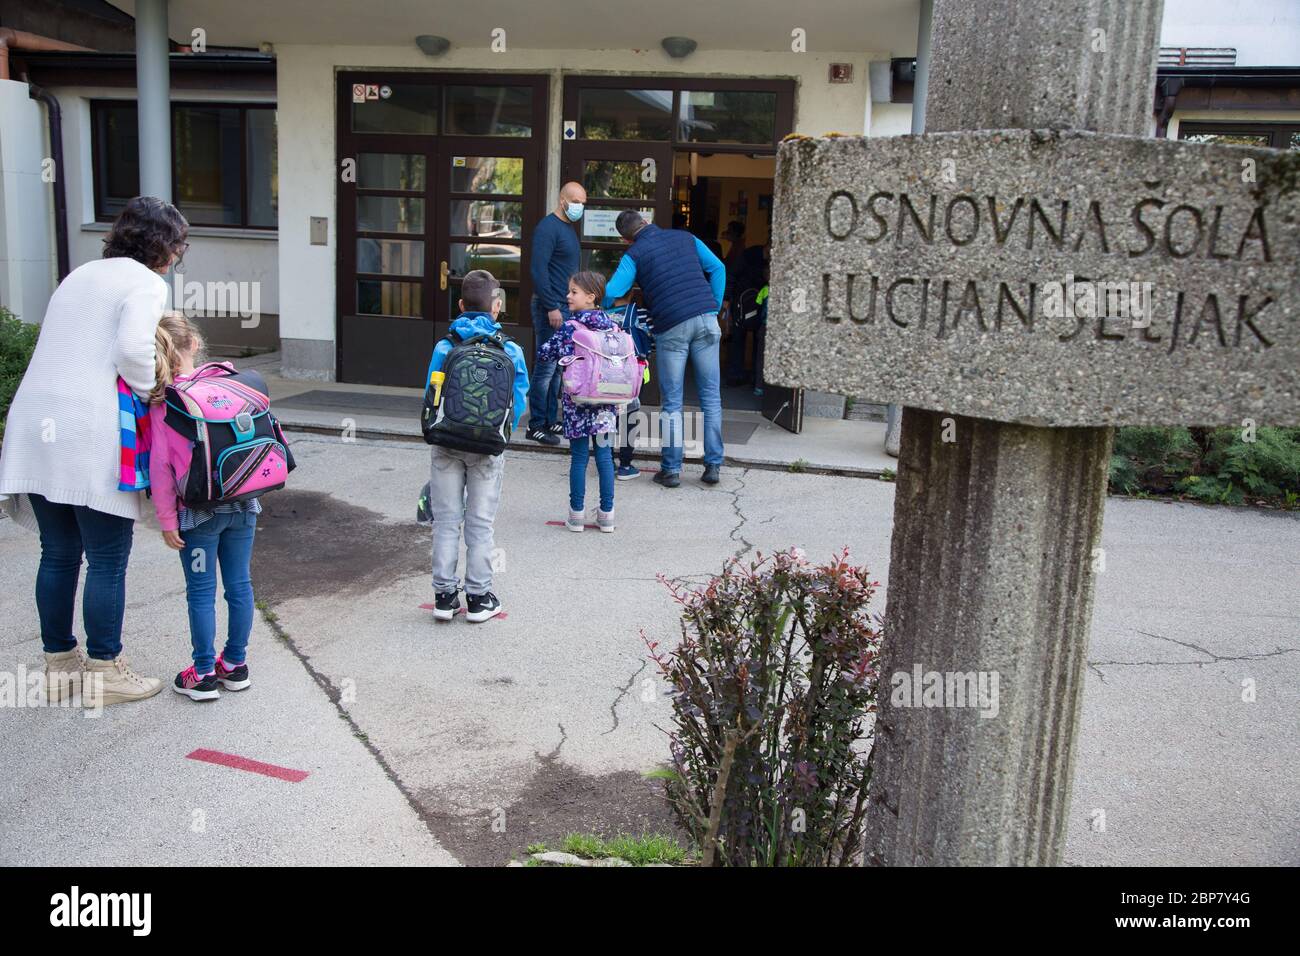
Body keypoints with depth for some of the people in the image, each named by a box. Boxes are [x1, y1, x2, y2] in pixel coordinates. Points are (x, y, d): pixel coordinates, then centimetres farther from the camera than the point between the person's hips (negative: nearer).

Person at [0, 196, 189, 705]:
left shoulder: (79, 276, 23)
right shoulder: (145, 283, -2)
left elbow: (66, 351, 18)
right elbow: (132, 349, -19)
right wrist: (151, 394, -2)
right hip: (91, 434, -8)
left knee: (58, 553, 15)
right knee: (108, 560, 3)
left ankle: (59, 663, 25)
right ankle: (105, 671, 11)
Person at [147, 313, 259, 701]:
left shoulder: (161, 401, -8)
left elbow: (160, 465, -9)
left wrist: (167, 519, -4)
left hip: (198, 510, -3)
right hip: (243, 505, 3)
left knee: (201, 591, 7)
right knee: (239, 584, 12)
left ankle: (204, 674, 15)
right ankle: (236, 664, 23)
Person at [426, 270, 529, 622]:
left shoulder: (444, 347, -3)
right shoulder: (510, 350, -5)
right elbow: (519, 401, -4)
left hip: (447, 444, 1)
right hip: (487, 448, -1)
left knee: (446, 520, 10)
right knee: (480, 524, 8)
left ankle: (444, 596, 13)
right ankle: (479, 599, 14)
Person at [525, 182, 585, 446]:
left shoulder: (569, 228, 18)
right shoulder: (548, 227, -11)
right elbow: (538, 269, -18)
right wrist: (551, 307, -21)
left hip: (565, 307, 9)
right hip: (550, 308, -9)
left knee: (557, 367, 12)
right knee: (546, 366, -6)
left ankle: (550, 420, 19)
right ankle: (536, 425, 0)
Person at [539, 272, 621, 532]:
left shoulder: (570, 327, -8)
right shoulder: (613, 326, 3)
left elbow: (546, 353, -4)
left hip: (577, 399, -3)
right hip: (605, 401, 3)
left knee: (579, 457, 4)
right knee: (604, 455, 9)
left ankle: (577, 514, 9)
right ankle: (606, 514, 13)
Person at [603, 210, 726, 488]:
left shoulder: (634, 254, 6)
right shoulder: (684, 238, 17)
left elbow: (611, 292, -7)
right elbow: (717, 268, 13)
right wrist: (714, 309, 13)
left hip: (671, 327, -3)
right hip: (705, 319, 3)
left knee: (672, 403, 6)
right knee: (711, 397, 8)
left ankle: (671, 469, 7)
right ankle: (713, 465, 8)